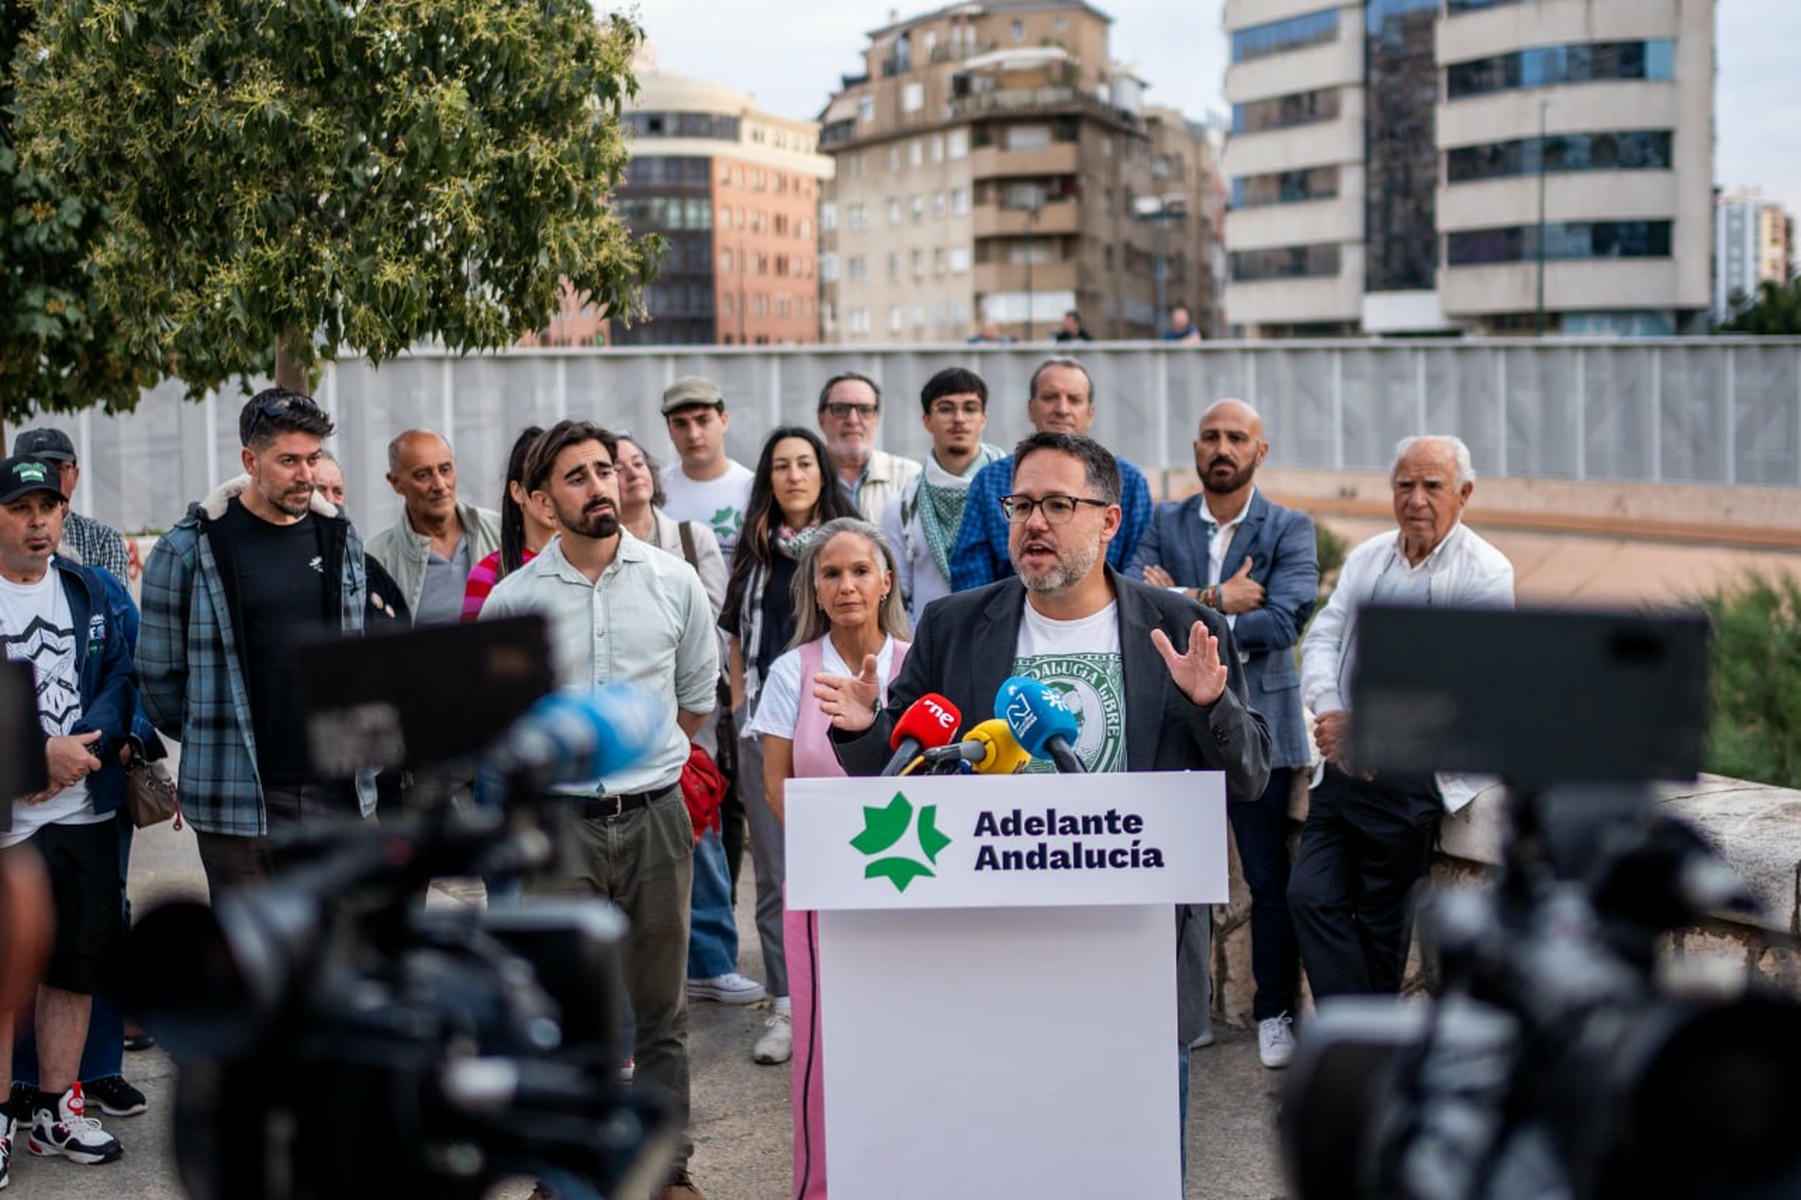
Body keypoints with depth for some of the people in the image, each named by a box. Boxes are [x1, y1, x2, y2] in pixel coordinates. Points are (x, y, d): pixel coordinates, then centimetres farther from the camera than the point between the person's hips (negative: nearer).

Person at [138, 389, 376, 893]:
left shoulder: (341, 537, 8)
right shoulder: (190, 548, -6)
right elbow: (158, 671, 0)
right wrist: (209, 739, 9)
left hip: (338, 791, 4)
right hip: (240, 795, -4)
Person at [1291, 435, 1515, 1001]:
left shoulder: (1486, 574, -9)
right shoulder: (1366, 558, 10)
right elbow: (1321, 637, 7)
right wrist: (1329, 711, -14)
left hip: (1411, 778, -5)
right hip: (1341, 767, 6)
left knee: (1380, 919, 5)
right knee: (1311, 895, -1)